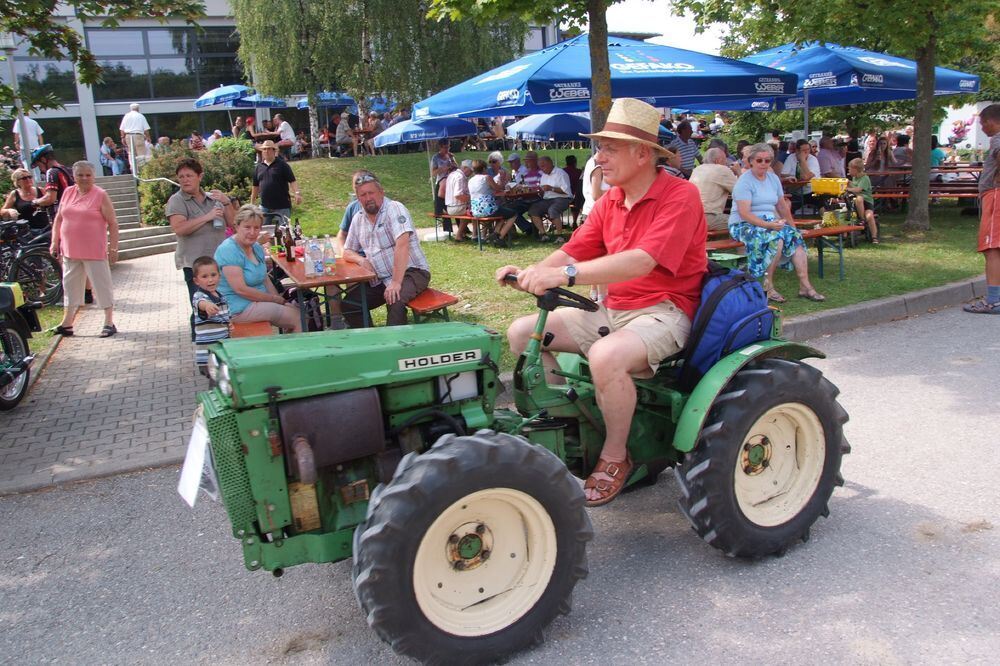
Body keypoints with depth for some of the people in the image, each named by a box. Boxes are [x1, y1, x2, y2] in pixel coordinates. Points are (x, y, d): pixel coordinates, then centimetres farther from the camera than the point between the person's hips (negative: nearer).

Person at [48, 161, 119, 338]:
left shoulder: (100, 195, -6)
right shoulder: (68, 192, 9)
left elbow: (113, 223, -8)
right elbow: (59, 219, 16)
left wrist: (113, 248, -12)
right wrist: (54, 242, 11)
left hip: (95, 252, -6)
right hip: (70, 251, 6)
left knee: (102, 285, 0)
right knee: (70, 286, 13)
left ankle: (109, 323, 8)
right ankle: (67, 323, 23)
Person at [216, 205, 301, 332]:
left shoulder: (257, 248, 9)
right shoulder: (228, 250, -18)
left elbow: (265, 280, 14)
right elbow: (241, 289, -22)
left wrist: (281, 300, -2)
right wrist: (276, 299, -15)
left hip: (259, 301, 9)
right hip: (239, 309, -9)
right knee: (297, 319, -13)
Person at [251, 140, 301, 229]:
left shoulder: (282, 165, -1)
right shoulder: (258, 167, 12)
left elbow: (292, 181, -8)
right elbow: (255, 186, 18)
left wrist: (297, 193, -24)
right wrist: (252, 203, 18)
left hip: (282, 207, -4)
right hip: (265, 207, 4)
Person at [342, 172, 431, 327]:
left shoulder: (394, 209, -13)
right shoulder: (359, 219, 9)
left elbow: (402, 244, -26)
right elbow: (348, 252, 18)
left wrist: (396, 282, -32)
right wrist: (361, 260, -7)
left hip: (412, 273, -7)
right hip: (380, 279, 7)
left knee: (395, 301, -35)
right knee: (348, 306, -2)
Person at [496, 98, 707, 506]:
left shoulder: (680, 196, -16)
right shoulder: (610, 201, 10)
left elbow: (641, 261, -30)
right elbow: (572, 252, 6)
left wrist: (565, 275, -38)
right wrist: (530, 274, -15)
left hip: (664, 311, -8)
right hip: (612, 310, 8)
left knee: (606, 355, -38)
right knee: (521, 332, -3)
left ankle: (615, 458, -13)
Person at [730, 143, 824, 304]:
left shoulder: (773, 178, 14)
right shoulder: (745, 181, -10)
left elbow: (782, 206, 20)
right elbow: (744, 213, -20)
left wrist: (793, 227, 12)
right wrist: (768, 225, -27)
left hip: (771, 223, 7)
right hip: (744, 225, -7)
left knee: (795, 236, -17)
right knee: (776, 239, -32)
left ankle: (805, 286, -18)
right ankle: (767, 286, -22)